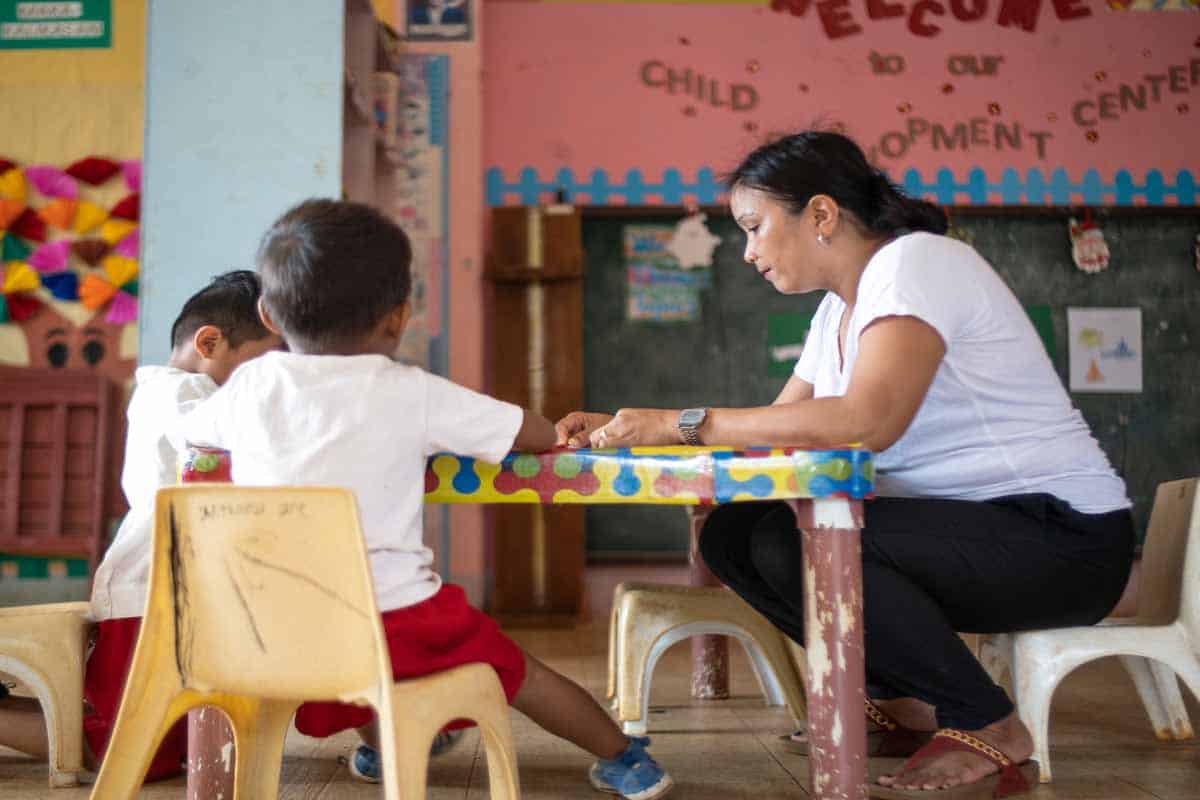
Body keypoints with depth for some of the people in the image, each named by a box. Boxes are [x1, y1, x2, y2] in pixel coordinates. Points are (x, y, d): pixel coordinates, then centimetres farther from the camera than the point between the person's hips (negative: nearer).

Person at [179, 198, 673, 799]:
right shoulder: (412, 394, -5)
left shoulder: (252, 385, 3)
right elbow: (539, 434, 1)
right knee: (512, 668, 18)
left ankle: (379, 746, 56)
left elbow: (191, 432, 25)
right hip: (394, 616, -3)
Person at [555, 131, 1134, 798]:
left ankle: (988, 726, -10)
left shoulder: (914, 262, -15)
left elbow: (866, 422, -32)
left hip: (1062, 538, -9)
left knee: (792, 541, -27)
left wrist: (685, 422, -26)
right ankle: (905, 702, 8)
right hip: (961, 524, 9)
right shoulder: (839, 309, 12)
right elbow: (777, 428, 10)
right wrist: (630, 431, 0)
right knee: (731, 536, -2)